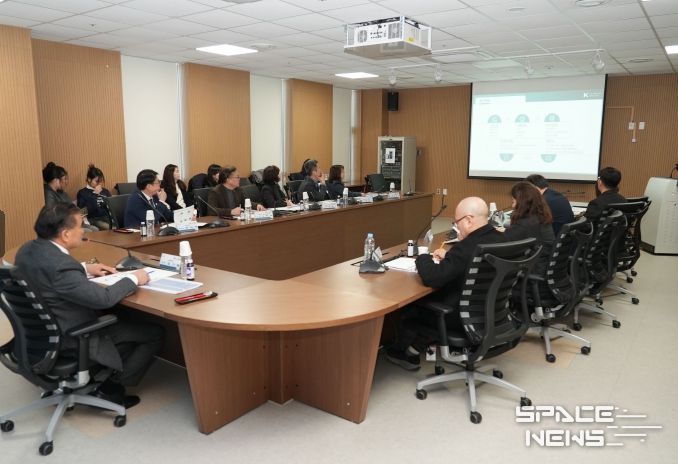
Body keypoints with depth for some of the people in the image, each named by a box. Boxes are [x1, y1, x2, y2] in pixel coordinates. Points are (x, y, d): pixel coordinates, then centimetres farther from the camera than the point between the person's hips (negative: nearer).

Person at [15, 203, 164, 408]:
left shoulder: (27, 249, -3)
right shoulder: (60, 265, -32)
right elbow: (104, 298, -30)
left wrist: (85, 268, 10)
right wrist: (133, 278, -14)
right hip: (72, 340, -10)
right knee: (155, 333, -1)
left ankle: (104, 376, 21)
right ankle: (111, 388, 8)